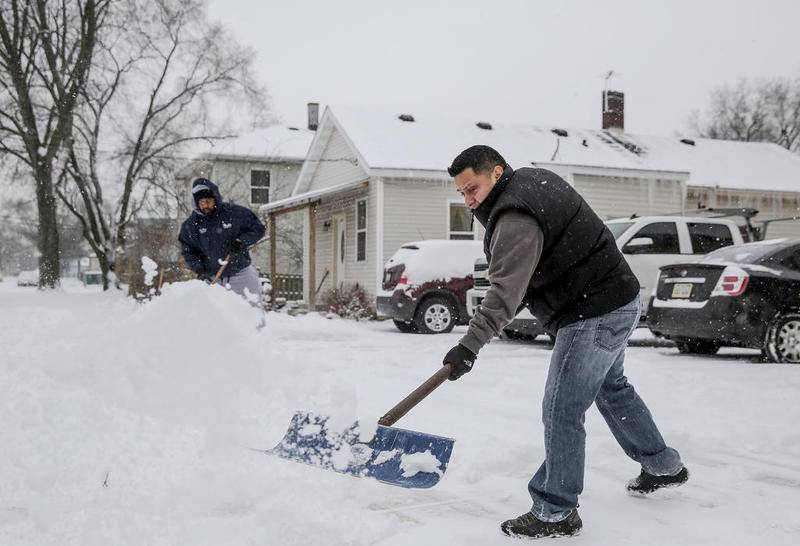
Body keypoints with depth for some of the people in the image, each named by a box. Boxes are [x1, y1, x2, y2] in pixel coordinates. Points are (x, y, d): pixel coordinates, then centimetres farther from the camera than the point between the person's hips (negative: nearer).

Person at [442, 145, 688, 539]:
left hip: (594, 317, -11)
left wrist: (470, 345, -35)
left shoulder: (515, 220, -22)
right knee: (611, 388, 28)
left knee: (561, 412, -7)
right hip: (618, 303, 11)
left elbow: (505, 291, -31)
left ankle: (556, 513, 2)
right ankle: (663, 466, 43)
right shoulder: (536, 179, 10)